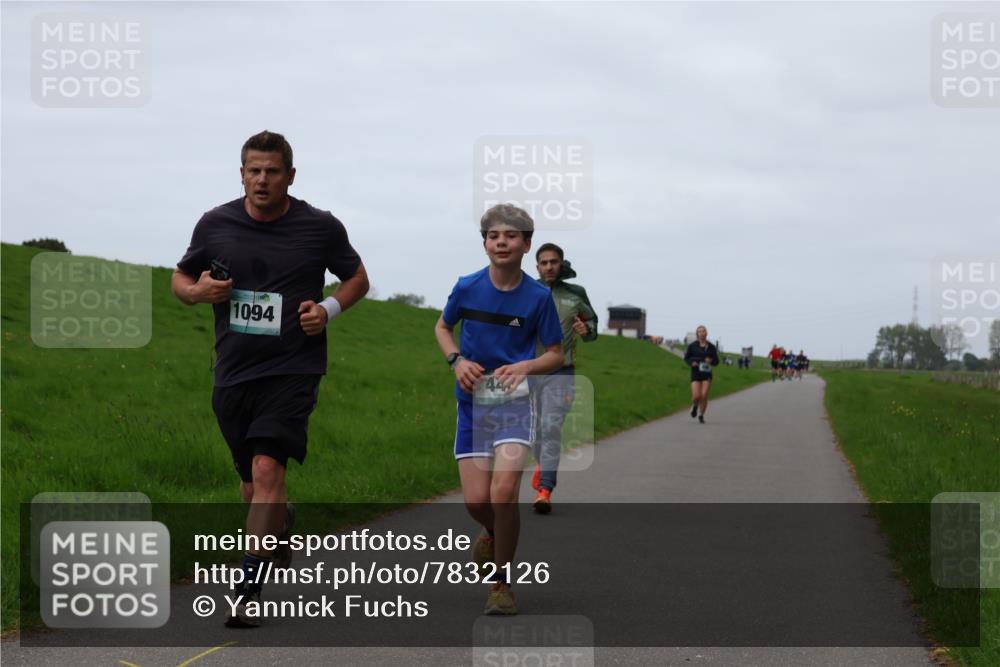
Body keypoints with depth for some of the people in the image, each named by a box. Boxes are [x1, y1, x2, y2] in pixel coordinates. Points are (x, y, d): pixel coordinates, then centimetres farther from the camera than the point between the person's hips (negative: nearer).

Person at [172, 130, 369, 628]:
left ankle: (249, 589, -19)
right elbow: (180, 278, 15)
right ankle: (284, 523, 49)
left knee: (267, 469, -20)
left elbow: (357, 278, 12)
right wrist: (198, 291, -9)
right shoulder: (215, 224, 2)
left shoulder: (321, 228, -2)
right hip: (233, 372, 3)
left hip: (293, 368, -3)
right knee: (251, 481, 13)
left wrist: (329, 309, -7)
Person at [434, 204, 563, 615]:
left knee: (503, 494, -17)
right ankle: (494, 532, 35)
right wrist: (457, 361, -5)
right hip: (473, 400, 2)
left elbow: (555, 355, 2)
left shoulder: (538, 296, -7)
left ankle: (501, 583, 0)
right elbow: (442, 327, 14)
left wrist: (525, 366, -18)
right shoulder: (467, 288, -4)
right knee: (476, 500, -4)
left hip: (514, 400, -2)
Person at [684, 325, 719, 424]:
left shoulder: (711, 347, 2)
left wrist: (711, 361, -13)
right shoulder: (692, 346, -1)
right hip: (696, 374, -1)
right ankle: (695, 405, 26)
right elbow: (686, 358, 8)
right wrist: (691, 363, -13)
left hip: (707, 374, 1)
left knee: (704, 396, -10)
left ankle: (701, 415, 10)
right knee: (696, 396, -11)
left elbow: (716, 361, 9)